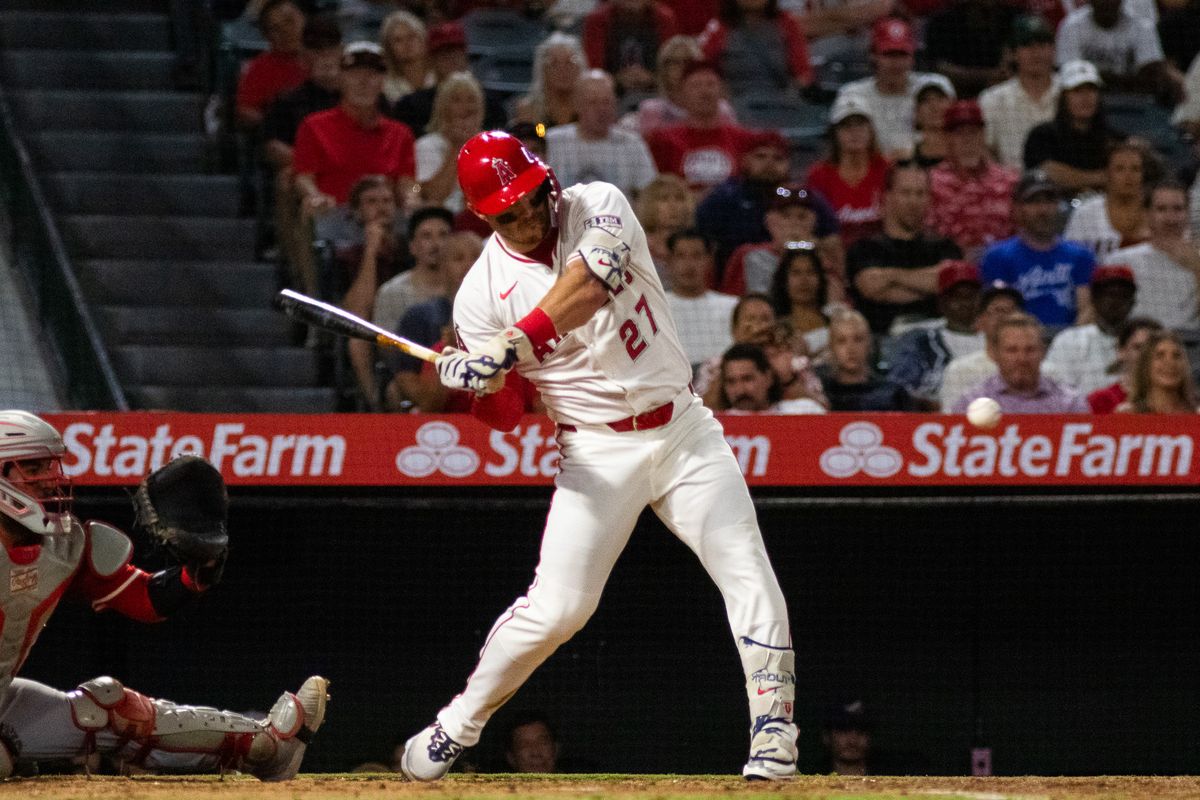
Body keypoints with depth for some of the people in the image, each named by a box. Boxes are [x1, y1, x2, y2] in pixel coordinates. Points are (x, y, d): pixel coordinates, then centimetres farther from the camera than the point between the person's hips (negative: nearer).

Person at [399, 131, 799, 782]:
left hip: (683, 430, 1)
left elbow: (591, 284, -28)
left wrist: (517, 343, -38)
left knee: (747, 574, -11)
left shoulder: (598, 206, -6)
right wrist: (475, 384, -26)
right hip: (597, 452, -1)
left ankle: (773, 729, -4)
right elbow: (504, 418, -3)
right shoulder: (484, 292, -5)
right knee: (555, 607, -8)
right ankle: (456, 727, 8)